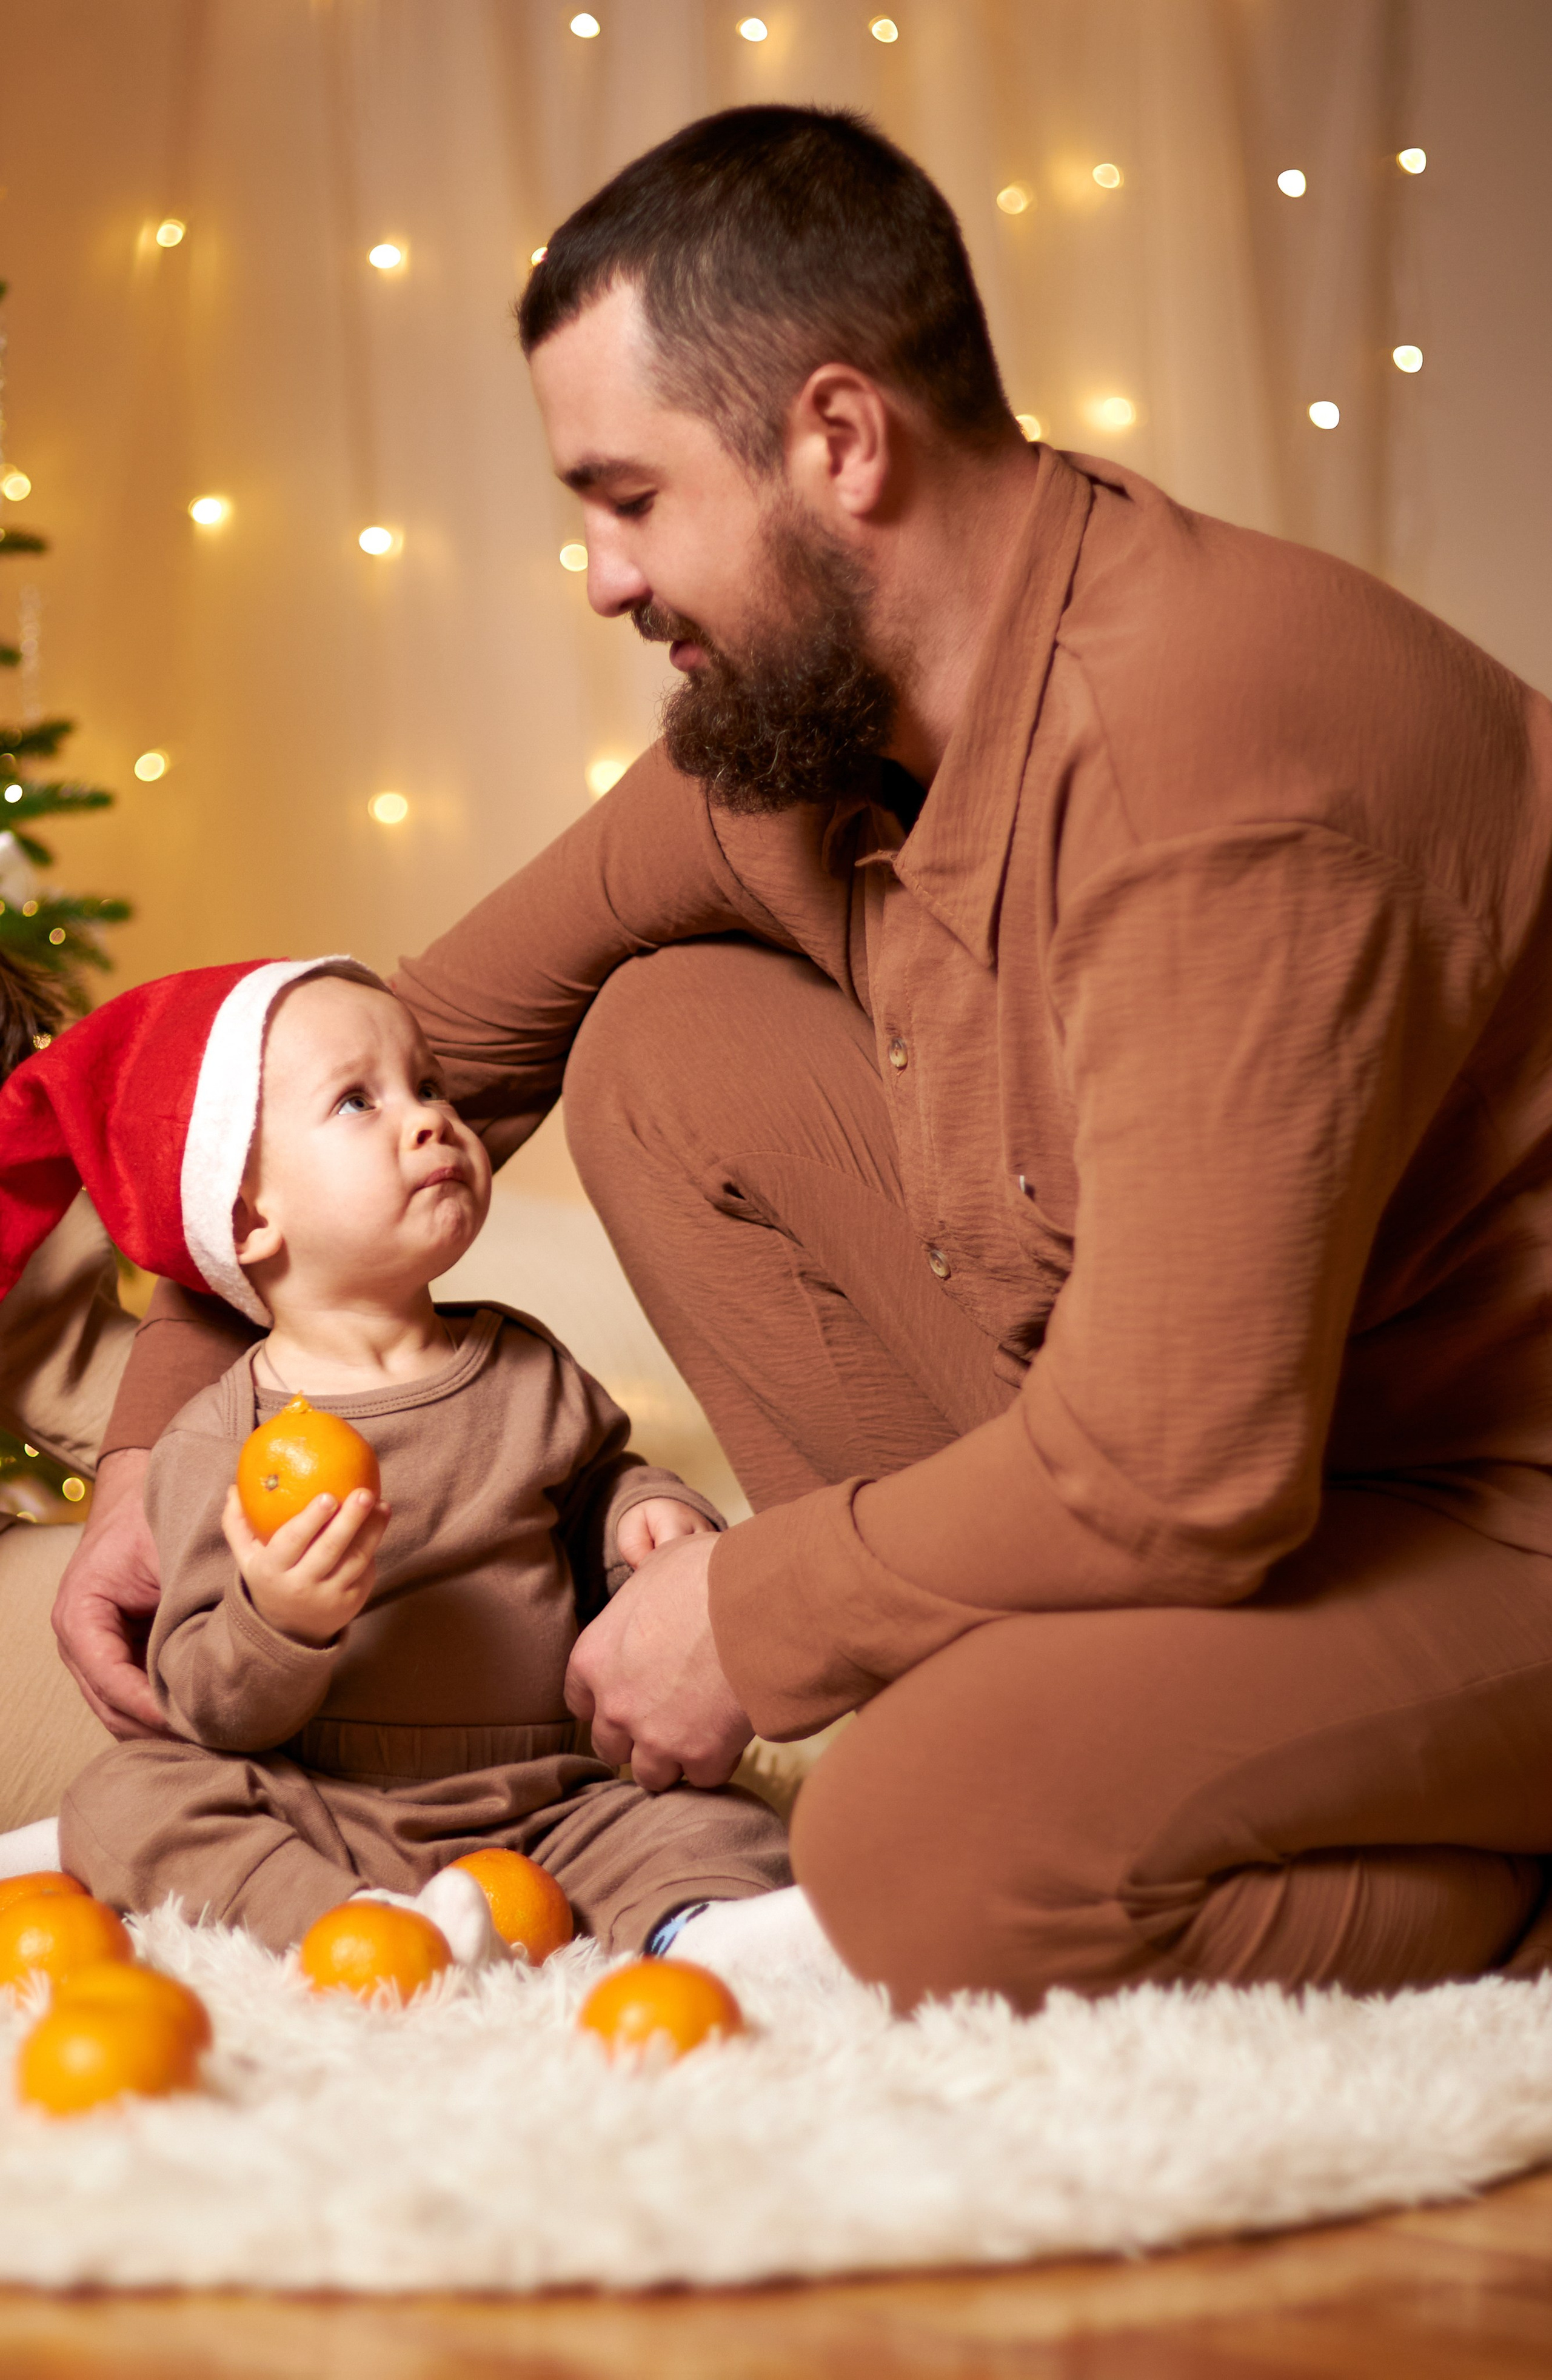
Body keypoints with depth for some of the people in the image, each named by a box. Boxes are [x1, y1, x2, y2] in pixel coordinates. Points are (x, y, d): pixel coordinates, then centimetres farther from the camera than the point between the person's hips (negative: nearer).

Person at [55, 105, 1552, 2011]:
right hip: (1181, 1436, 8)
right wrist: (160, 1441, 10)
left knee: (940, 1855, -33)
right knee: (668, 1049, 2)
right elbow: (438, 1036, 12)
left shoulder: (1217, 746, -30)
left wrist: (745, 1619, -16)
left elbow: (1178, 1472, -32)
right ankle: (1011, 1682, 2)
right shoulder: (787, 715, -2)